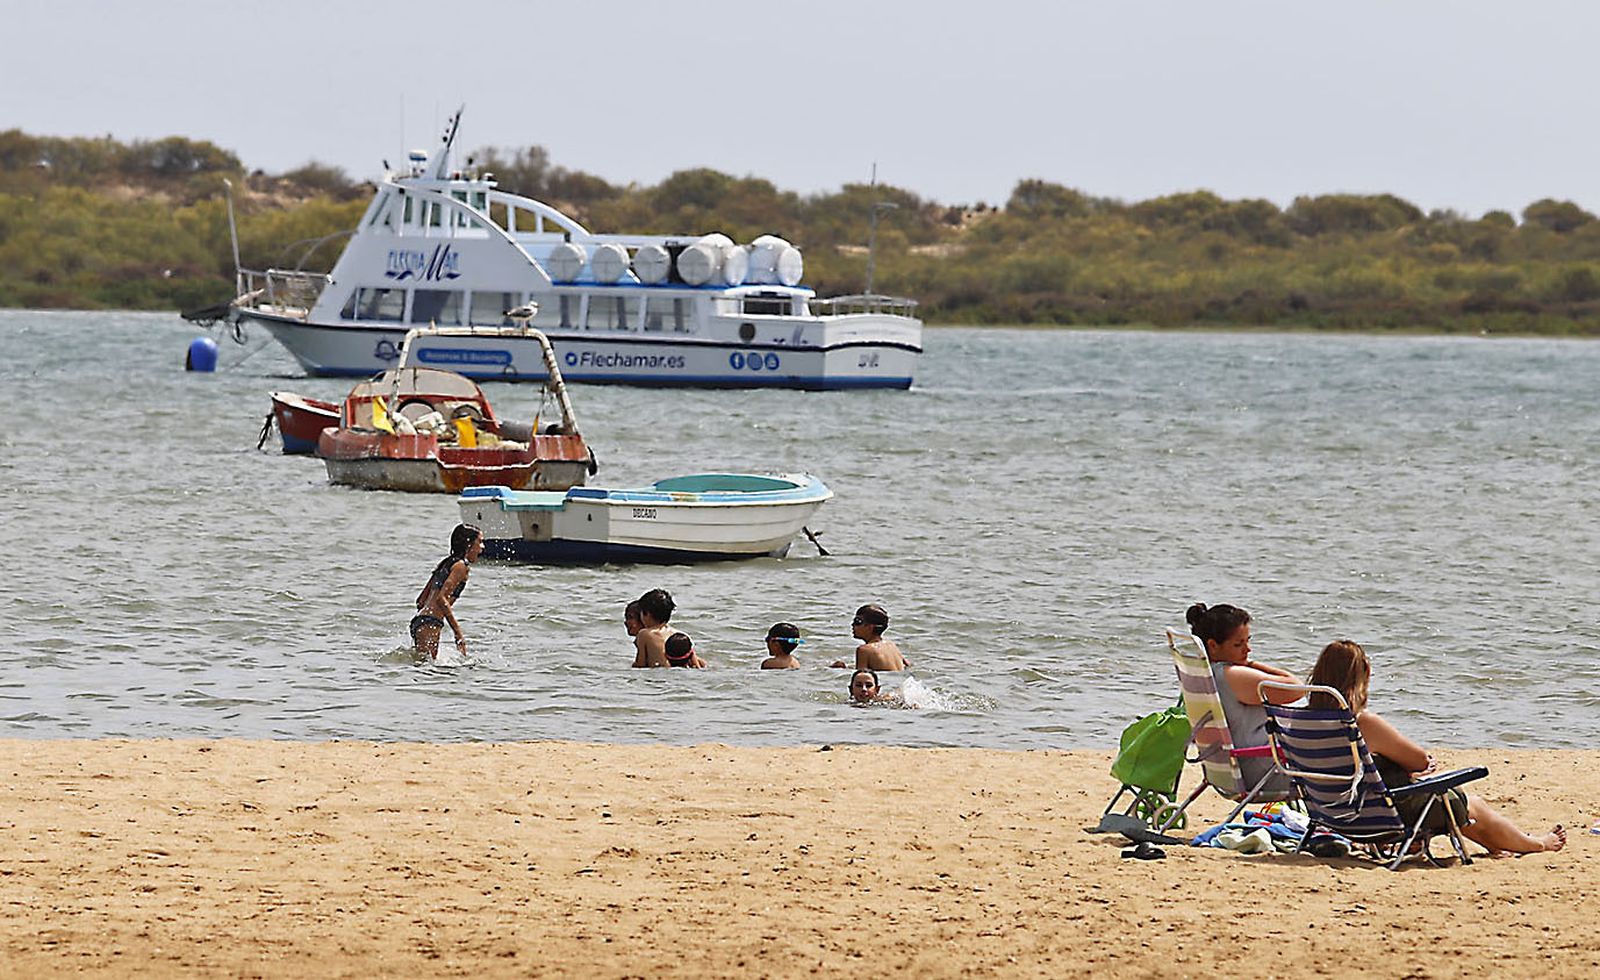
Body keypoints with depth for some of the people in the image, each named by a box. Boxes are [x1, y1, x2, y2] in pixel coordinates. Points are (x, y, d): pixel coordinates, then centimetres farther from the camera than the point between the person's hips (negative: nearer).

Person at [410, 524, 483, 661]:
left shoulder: (446, 564, 21)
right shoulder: (460, 566, -6)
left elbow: (421, 600, 22)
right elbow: (441, 598, -18)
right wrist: (458, 632, -17)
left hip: (419, 620, 10)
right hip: (430, 624, -10)